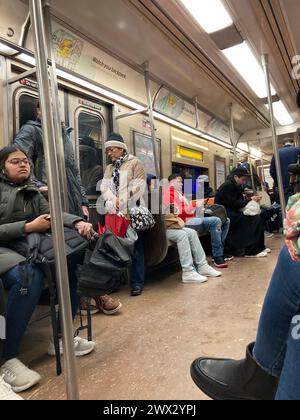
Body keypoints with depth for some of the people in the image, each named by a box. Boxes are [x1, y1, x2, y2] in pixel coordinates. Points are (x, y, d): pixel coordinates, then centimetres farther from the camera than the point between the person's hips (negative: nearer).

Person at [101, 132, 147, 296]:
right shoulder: (109, 168, 22)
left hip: (132, 211, -5)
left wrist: (124, 202, -16)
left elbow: (139, 185, -8)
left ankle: (137, 282, 7)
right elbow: (104, 187, 8)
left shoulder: (135, 163, 4)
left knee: (135, 246, -1)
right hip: (114, 212, 5)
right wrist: (113, 200, -13)